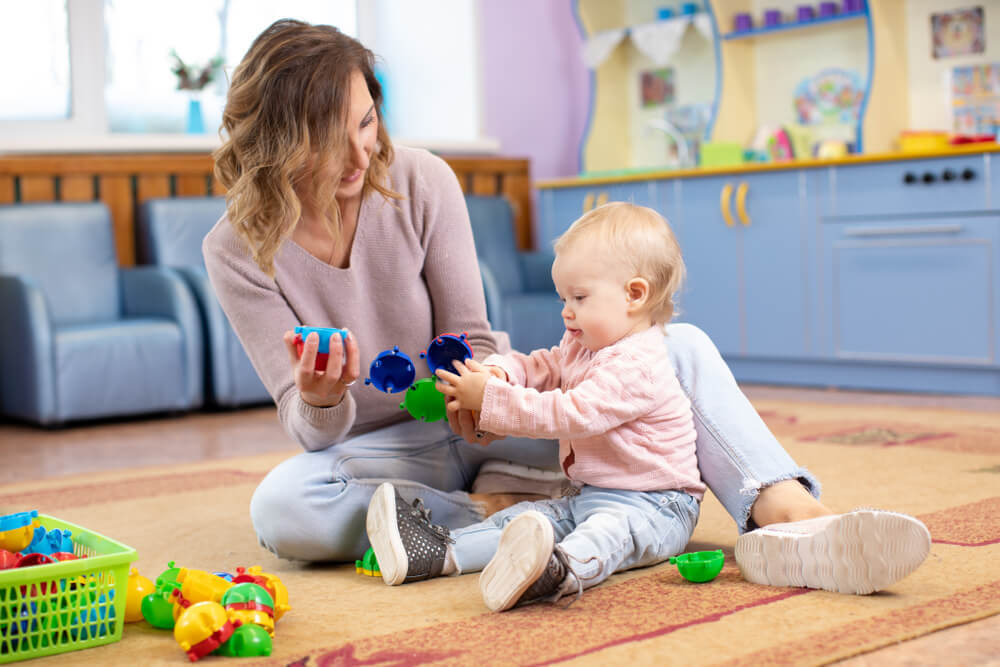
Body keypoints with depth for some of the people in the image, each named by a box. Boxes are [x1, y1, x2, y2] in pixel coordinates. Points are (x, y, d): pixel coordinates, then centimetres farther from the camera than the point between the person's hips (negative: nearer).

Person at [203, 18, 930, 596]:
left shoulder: (422, 182, -12)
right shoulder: (237, 249, -14)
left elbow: (472, 341, -5)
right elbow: (315, 432, -14)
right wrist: (318, 403, -39)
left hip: (480, 411, 2)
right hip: (390, 446, -2)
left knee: (683, 346, -15)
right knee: (281, 507, -37)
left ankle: (784, 509, -38)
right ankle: (504, 515, -27)